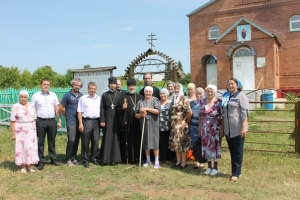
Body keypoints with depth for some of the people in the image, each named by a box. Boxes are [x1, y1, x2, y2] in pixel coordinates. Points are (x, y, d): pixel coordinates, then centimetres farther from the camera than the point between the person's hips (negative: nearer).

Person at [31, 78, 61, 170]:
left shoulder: (53, 95, 8)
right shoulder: (35, 96, 0)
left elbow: (57, 109, 11)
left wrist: (59, 120, 8)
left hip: (52, 121, 3)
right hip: (41, 121, -2)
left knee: (52, 141, 12)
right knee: (40, 142, 3)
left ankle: (53, 159, 24)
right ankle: (41, 161, 12)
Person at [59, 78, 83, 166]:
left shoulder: (81, 96, 9)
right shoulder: (67, 95, -3)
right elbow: (61, 108, 0)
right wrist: (68, 115, 7)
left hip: (79, 122, 4)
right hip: (71, 122, -4)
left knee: (76, 141, 9)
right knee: (71, 140, -10)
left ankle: (73, 158, 21)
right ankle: (68, 159, 3)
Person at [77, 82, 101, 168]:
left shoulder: (99, 98, 11)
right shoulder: (83, 98, 1)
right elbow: (79, 112, -1)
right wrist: (80, 123, -8)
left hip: (96, 121, 3)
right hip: (86, 121, -3)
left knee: (96, 141, 7)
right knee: (85, 142, 2)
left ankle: (94, 158, 21)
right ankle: (85, 160, 11)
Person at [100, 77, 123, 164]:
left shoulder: (119, 94, 5)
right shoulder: (104, 95, 5)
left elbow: (122, 107, 4)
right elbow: (102, 108, 2)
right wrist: (102, 120, -6)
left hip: (116, 118, 0)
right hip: (107, 118, 0)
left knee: (116, 137, 2)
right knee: (107, 138, 2)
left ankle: (115, 157, 9)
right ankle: (106, 158, 8)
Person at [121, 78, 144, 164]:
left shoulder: (140, 97, 12)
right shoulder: (124, 97, 6)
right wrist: (123, 108, -18)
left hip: (137, 122, 2)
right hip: (127, 122, -2)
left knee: (137, 139, 3)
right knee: (127, 139, 0)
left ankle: (136, 158, 12)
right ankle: (127, 158, 7)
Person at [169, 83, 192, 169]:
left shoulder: (184, 99, -10)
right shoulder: (173, 99, 12)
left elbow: (189, 112, -17)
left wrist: (187, 121, -4)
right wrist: (172, 122, 14)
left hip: (182, 124, -7)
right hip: (174, 124, 7)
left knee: (182, 142, -1)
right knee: (175, 142, 10)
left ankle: (183, 162, 8)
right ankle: (178, 161, 21)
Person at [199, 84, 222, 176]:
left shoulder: (219, 102, -9)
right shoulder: (203, 102, 5)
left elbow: (222, 116, -9)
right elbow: (200, 116, 10)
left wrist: (222, 129, -12)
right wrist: (200, 128, 8)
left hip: (215, 129, -4)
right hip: (205, 129, 4)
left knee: (215, 146, 4)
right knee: (206, 146, 9)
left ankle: (215, 167, 18)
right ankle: (209, 166, 24)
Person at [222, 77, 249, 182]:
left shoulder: (241, 96, -6)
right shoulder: (226, 96, 13)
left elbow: (245, 113, -14)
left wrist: (244, 127, -21)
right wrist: (222, 127, 17)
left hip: (238, 129, -6)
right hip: (228, 129, 6)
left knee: (237, 152, 2)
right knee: (232, 152, 12)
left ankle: (236, 173, 7)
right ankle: (235, 171, 22)